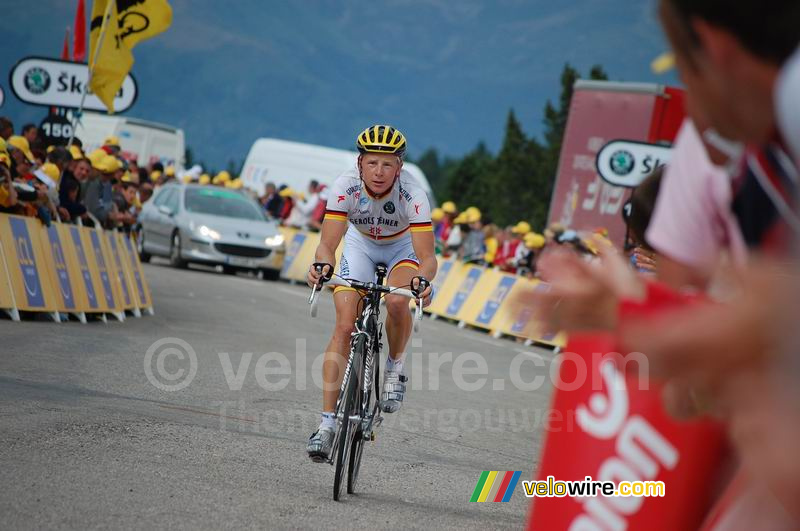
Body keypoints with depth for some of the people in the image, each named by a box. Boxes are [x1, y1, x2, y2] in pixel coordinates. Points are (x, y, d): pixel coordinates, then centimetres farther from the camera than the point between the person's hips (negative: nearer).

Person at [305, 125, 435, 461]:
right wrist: (322, 266, -58)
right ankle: (327, 423, -13)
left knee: (397, 303, -33)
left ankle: (395, 368, -2)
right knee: (344, 326, -14)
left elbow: (427, 256, -37)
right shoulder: (345, 186, -31)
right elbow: (327, 244, -36)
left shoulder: (412, 194, -34)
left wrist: (423, 280, -59)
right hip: (360, 243, 1)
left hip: (403, 247, -1)